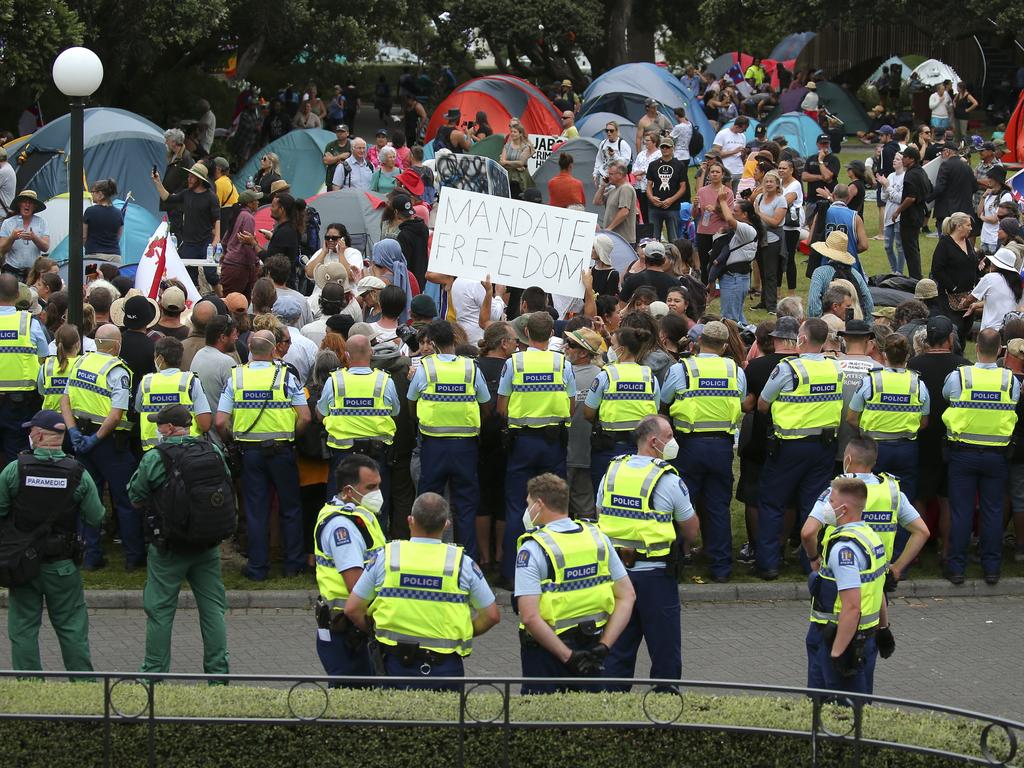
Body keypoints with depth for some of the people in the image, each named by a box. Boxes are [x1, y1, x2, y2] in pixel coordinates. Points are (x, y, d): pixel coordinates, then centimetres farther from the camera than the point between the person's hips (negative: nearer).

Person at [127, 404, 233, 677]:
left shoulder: (155, 459, -15)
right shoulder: (214, 452, -1)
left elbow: (135, 496, -5)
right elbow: (227, 488, 9)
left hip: (170, 548, -4)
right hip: (209, 547, 4)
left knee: (160, 610, 7)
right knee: (213, 608, 12)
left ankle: (155, 672, 12)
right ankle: (218, 670, 14)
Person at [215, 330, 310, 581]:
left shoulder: (236, 378, -3)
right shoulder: (286, 377, -7)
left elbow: (221, 422, -7)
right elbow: (305, 417, -10)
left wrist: (231, 440, 12)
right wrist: (291, 435, 7)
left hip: (250, 451, 1)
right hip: (281, 450, -1)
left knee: (255, 510, 7)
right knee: (290, 508, 12)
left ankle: (257, 567, 8)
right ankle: (294, 563, 16)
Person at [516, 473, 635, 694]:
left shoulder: (532, 549, -12)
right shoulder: (598, 538, 5)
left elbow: (530, 616, -21)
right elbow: (627, 595, 4)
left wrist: (568, 656, -17)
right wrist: (604, 646, -1)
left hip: (546, 652, -5)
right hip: (591, 646, 5)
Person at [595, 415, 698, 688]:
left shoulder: (612, 473, 5)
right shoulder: (669, 481, -11)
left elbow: (600, 520, 12)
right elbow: (691, 533, -4)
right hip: (654, 574, -5)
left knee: (617, 652, 12)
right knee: (665, 655, 5)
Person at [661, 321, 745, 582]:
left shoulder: (680, 369, -5)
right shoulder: (736, 371, 2)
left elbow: (662, 404, 7)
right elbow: (742, 406, 14)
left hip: (689, 444, -2)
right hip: (723, 445, 2)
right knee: (719, 507, 9)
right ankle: (721, 567, 11)